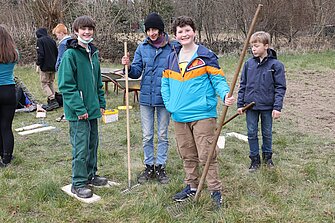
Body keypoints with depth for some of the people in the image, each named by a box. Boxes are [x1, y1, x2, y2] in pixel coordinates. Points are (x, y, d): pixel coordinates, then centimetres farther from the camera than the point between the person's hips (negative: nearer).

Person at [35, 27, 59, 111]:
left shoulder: (40, 41, -7)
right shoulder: (52, 40, 13)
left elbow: (40, 54, -16)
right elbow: (56, 53, 15)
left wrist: (38, 64, -10)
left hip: (45, 66, -7)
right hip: (53, 66, 7)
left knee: (44, 83, -2)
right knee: (51, 83, 14)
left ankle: (52, 100, -15)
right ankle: (51, 102, 13)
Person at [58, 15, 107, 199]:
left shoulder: (93, 53, 11)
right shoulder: (70, 55, -13)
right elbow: (66, 85, -16)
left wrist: (101, 103, 14)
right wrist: (80, 109, -19)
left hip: (92, 109, 8)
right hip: (78, 112, -7)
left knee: (93, 144, 17)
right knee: (80, 147, -2)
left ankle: (90, 175, 32)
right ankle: (78, 183, 11)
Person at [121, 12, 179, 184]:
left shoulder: (172, 47, -6)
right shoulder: (142, 48, 1)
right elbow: (136, 72, 1)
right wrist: (128, 67, -19)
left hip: (164, 98, -2)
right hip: (146, 98, 2)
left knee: (162, 135, 11)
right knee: (147, 136, 10)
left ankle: (161, 167, 23)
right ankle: (149, 166, 24)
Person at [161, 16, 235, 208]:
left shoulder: (206, 56, -5)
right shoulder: (172, 58, 12)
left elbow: (218, 80, -5)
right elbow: (165, 82, 18)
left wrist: (226, 95, -24)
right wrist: (169, 103, 5)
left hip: (202, 114, -6)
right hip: (179, 116, 6)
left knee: (206, 155, -4)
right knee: (187, 155, 17)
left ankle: (215, 190, 8)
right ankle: (192, 186, 32)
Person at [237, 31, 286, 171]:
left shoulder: (276, 65, -9)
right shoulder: (249, 64, 1)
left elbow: (280, 87, -7)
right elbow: (243, 85, 7)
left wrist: (277, 107, -12)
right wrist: (240, 104, 4)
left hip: (267, 106, -2)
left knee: (267, 133, 14)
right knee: (251, 133, 8)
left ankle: (267, 156, 34)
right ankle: (255, 159, 21)